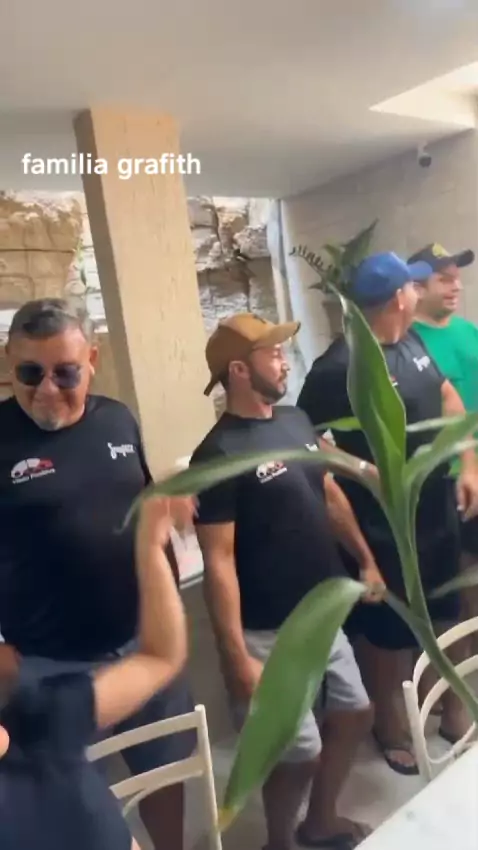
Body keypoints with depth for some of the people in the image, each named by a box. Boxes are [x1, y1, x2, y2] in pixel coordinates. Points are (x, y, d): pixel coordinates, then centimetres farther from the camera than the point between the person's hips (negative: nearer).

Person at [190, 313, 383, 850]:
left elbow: (331, 496, 14)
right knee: (300, 752, 6)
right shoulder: (218, 454, -21)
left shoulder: (296, 421, 2)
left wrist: (366, 559, 17)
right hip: (270, 634, -8)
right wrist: (236, 657, -20)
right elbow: (218, 563, -21)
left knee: (354, 715, 21)